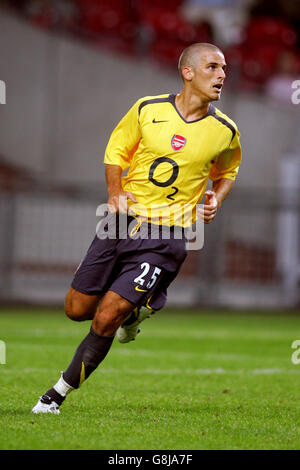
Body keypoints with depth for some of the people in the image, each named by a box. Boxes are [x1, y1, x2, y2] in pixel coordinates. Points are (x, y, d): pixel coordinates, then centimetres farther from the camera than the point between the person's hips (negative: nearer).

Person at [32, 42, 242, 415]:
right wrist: (115, 191, -3)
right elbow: (116, 149, 14)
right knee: (77, 309, 7)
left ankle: (58, 394, 4)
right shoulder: (148, 109, -1)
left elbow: (227, 171, 21)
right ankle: (134, 311, 37)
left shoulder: (225, 131, 0)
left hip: (165, 235, -2)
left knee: (105, 320, -12)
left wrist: (216, 199, 0)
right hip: (124, 218, 2)